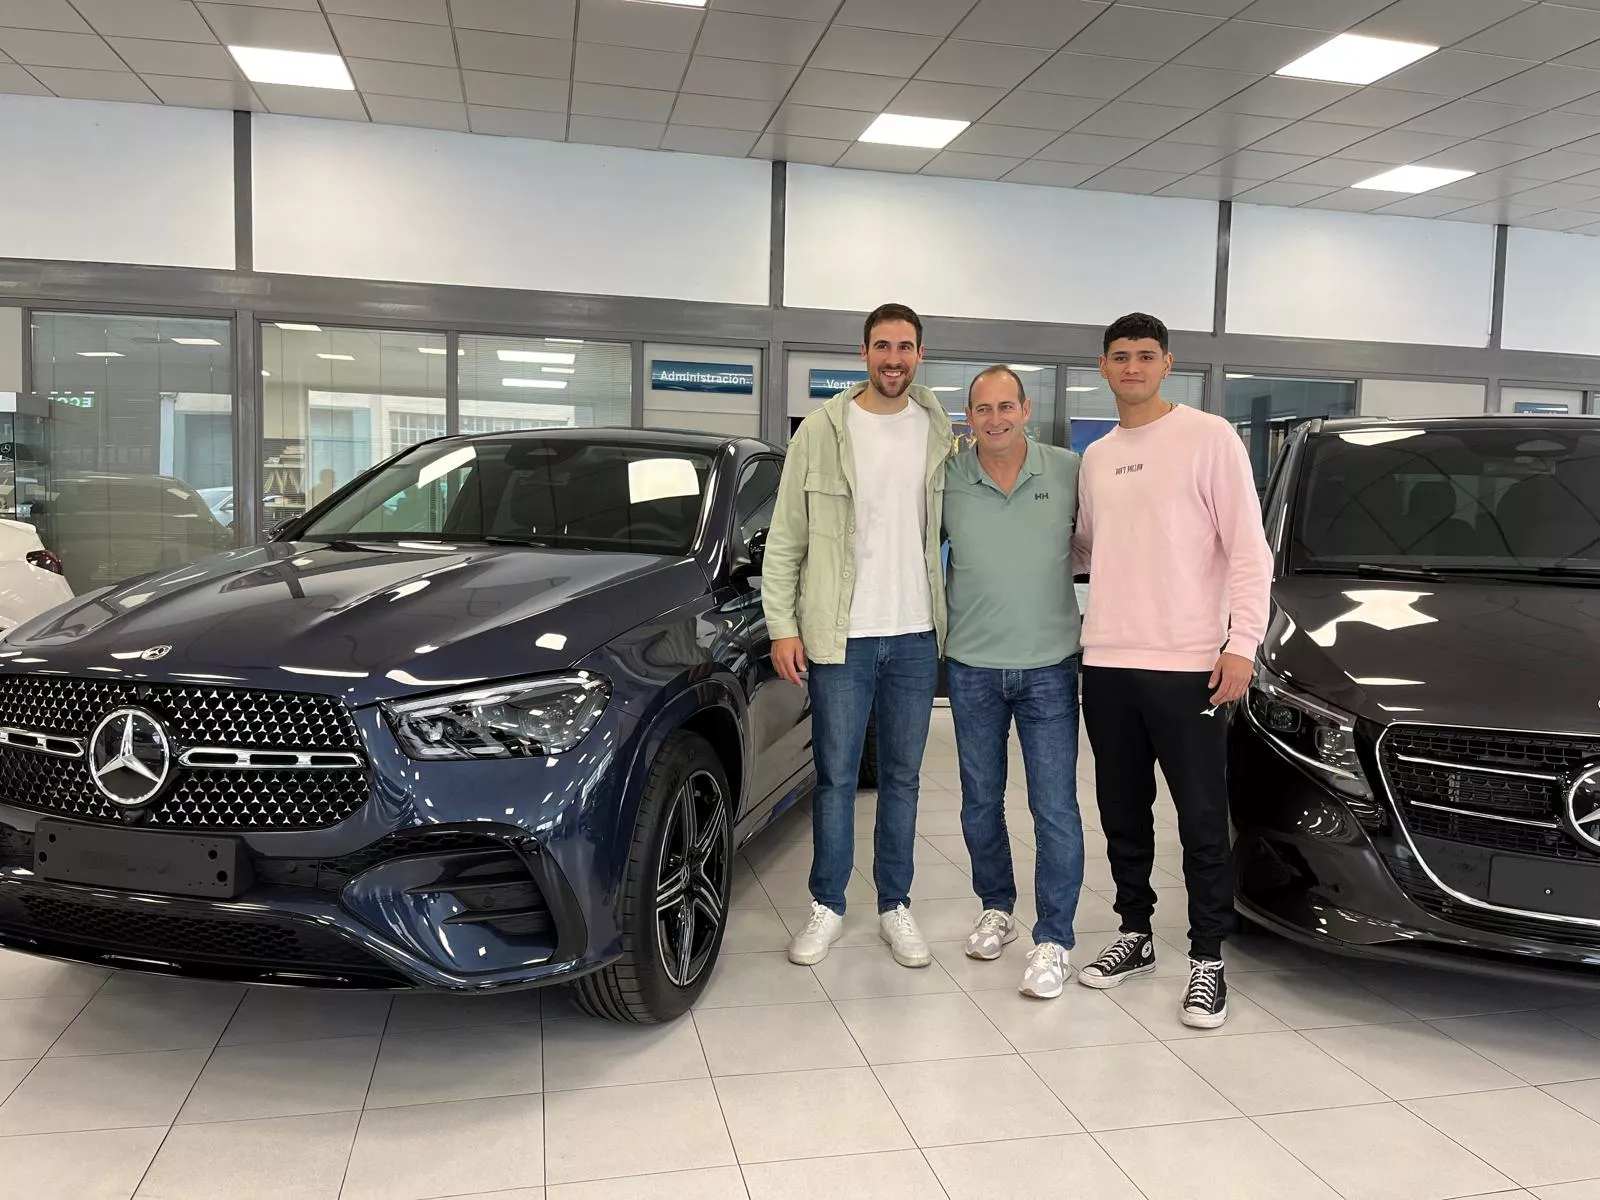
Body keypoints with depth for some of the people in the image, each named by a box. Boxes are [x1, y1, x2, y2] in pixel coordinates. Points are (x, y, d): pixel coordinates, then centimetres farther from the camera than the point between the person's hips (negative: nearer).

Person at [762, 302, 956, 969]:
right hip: (840, 636, -2)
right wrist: (782, 625, -7)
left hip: (915, 636, 2)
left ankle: (895, 906, 25)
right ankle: (827, 906, 21)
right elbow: (785, 538, -1)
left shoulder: (940, 432, 5)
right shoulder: (821, 429, -2)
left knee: (903, 778, 11)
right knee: (836, 777, 6)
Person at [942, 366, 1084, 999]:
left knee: (1056, 809, -2)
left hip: (1048, 667, -1)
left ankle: (1054, 940, 10)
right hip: (971, 666, 2)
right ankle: (996, 909, 34)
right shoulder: (946, 479, -4)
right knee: (980, 802, 14)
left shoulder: (1069, 472, -4)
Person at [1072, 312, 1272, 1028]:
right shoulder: (1095, 458, 14)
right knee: (1122, 813, 14)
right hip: (1107, 662, 6)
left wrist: (1242, 644, -14)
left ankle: (1207, 959, 15)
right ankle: (1135, 935, 30)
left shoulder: (1208, 437, -3)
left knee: (1202, 820, 2)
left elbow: (1248, 549, -6)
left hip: (1188, 665, -5)